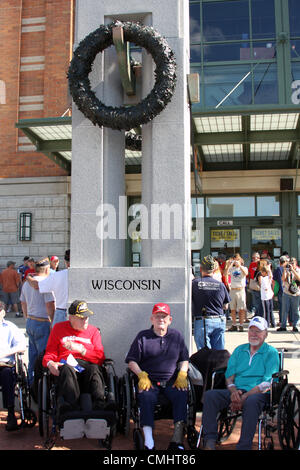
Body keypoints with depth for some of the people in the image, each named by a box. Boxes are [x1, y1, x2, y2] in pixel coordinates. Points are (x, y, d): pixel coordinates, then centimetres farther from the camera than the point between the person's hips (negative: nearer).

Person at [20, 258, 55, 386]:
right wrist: (53, 322, -9)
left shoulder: (26, 283, 11)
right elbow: (50, 305, -18)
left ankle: (31, 381, 23)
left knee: (33, 353, 15)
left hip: (30, 322, 8)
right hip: (42, 323, -8)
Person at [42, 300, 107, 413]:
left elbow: (100, 358, 10)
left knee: (94, 370, -37)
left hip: (87, 364, 1)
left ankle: (99, 406, -53)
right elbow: (50, 352, 17)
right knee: (67, 370, -39)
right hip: (65, 364, 0)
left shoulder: (93, 331, 21)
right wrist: (50, 363, -8)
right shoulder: (59, 328, 20)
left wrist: (81, 349, -6)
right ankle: (70, 406, -55)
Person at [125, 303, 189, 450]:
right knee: (146, 396, -32)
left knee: (182, 395, -28)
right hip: (149, 380, -1)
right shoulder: (143, 336, 10)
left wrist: (182, 375, 2)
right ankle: (148, 441, -32)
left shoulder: (176, 335, 17)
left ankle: (177, 439, -28)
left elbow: (184, 359, 21)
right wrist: (142, 375, -9)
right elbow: (131, 361, 8)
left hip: (171, 381, 2)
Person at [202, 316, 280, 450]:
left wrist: (244, 397, -16)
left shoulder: (271, 353, 5)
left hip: (259, 394, -4)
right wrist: (233, 391, -9)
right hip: (236, 392, 4)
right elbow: (229, 376, 14)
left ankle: (244, 447, -35)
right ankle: (210, 441, -23)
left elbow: (268, 383, -7)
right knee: (210, 395, -22)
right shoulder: (239, 350, 20)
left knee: (251, 402, -39)